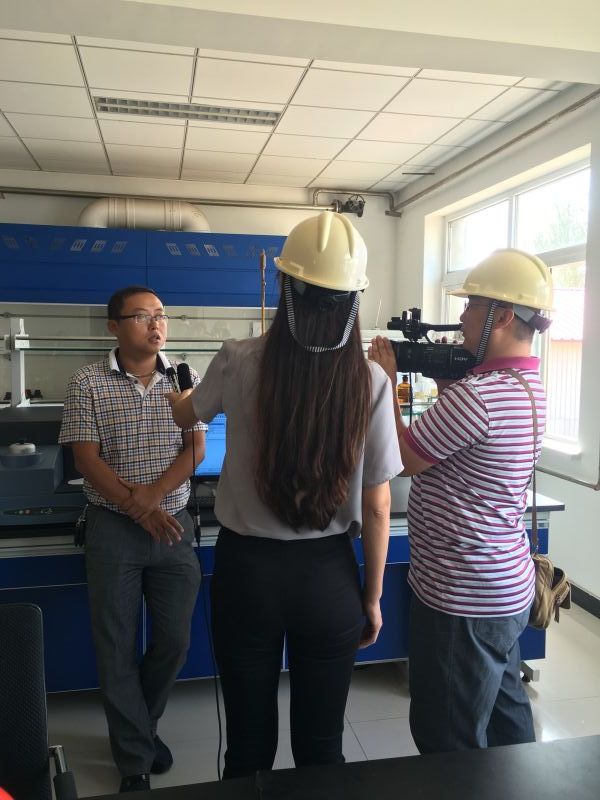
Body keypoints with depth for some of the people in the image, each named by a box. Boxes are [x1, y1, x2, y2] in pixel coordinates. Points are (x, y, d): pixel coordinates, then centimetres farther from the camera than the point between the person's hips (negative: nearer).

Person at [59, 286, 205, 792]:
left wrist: (152, 494, -17)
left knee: (175, 641, 9)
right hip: (113, 528, -2)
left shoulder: (185, 379, 2)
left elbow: (195, 450, -3)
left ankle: (139, 726, 37)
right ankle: (135, 760, 25)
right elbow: (87, 459, -8)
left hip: (173, 523, 2)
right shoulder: (88, 383, -4)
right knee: (116, 649, 6)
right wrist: (137, 508, -17)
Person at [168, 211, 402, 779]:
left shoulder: (239, 363, -12)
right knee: (321, 744, 20)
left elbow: (185, 416, 12)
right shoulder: (371, 382, -12)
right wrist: (372, 597, 8)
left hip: (248, 568, 0)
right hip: (329, 574, 1)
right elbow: (377, 509, -6)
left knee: (249, 742, 20)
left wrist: (171, 396, 36)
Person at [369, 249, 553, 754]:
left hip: (463, 597, -10)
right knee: (506, 717, 26)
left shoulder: (479, 394, -27)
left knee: (449, 742, 8)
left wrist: (385, 381, -7)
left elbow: (403, 459, -17)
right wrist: (448, 383, 3)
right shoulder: (528, 384, 5)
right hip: (507, 585, 10)